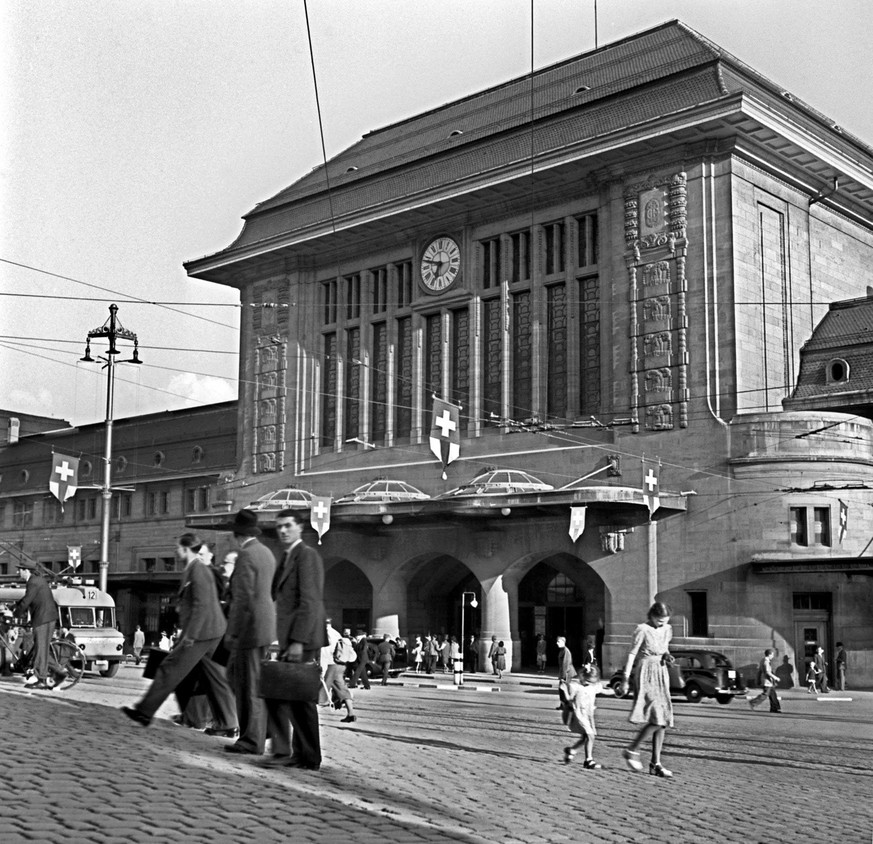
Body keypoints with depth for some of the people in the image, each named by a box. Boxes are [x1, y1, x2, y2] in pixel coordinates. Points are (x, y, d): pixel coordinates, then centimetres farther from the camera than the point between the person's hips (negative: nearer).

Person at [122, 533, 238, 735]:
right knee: (214, 678, 8)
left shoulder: (197, 570, -13)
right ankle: (226, 725, 9)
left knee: (170, 670, -1)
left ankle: (144, 712, 8)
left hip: (200, 633, -10)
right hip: (211, 632, 10)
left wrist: (190, 635, -20)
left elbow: (202, 605, -20)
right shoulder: (195, 569, 19)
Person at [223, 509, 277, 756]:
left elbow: (243, 599, -20)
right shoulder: (266, 552, 13)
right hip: (265, 623, 9)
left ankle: (252, 740, 4)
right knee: (235, 673, 18)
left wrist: (232, 632, -16)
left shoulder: (246, 556, -15)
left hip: (249, 625, -9)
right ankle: (259, 725, 19)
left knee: (249, 683, -2)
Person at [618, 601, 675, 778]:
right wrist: (625, 679, -10)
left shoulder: (667, 629, 10)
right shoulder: (642, 630, -11)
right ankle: (632, 750, 0)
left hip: (661, 674, 7)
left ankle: (656, 764, 8)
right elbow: (632, 654, -9)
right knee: (656, 719, -17)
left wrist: (667, 656, -1)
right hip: (646, 672, -7)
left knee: (662, 720, 3)